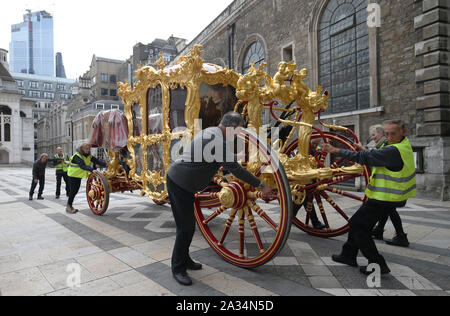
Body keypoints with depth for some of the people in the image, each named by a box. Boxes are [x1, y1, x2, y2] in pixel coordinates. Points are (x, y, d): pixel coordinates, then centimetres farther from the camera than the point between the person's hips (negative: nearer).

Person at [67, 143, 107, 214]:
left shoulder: (89, 156, -2)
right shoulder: (77, 156, -23)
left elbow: (97, 161, -11)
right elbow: (82, 166, -37)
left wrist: (106, 164, -27)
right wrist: (92, 170, -49)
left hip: (79, 175, 7)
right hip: (73, 175, -7)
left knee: (76, 190, 11)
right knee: (73, 190, -8)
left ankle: (70, 206, 23)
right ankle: (68, 207, 3)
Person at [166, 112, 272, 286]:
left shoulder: (211, 132, 6)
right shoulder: (217, 141, -25)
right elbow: (235, 169, -24)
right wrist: (261, 186, -17)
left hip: (182, 183, 10)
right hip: (179, 184, -10)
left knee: (187, 225, 18)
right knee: (186, 228, -3)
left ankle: (184, 260, 33)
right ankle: (178, 268, 13)